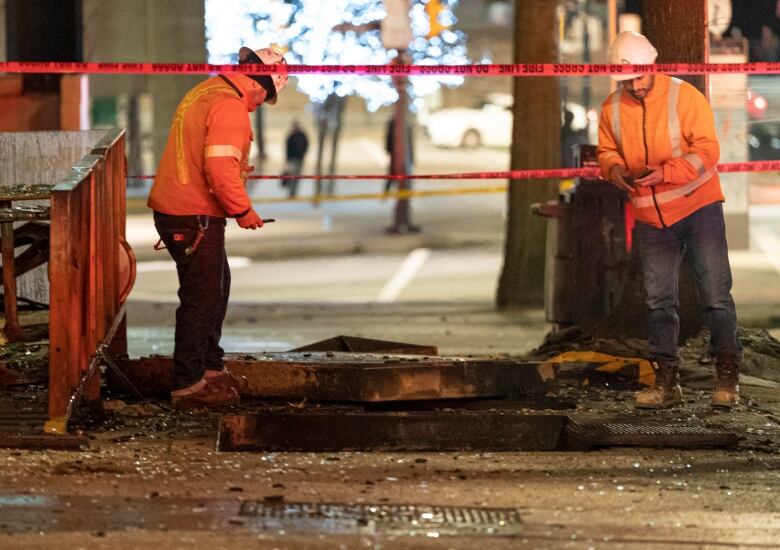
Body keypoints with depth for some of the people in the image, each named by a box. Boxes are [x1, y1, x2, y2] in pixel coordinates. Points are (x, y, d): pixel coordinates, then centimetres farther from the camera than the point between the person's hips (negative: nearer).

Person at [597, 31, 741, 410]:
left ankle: (727, 378, 1)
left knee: (716, 294, -5)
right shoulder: (612, 109, 2)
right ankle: (666, 383, 12)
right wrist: (615, 169, -12)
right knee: (658, 301, 6)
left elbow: (707, 151, -16)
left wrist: (664, 172, -29)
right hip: (651, 218, 4)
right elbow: (607, 151, 13)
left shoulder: (684, 97, -11)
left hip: (697, 206, -4)